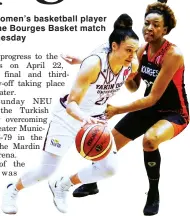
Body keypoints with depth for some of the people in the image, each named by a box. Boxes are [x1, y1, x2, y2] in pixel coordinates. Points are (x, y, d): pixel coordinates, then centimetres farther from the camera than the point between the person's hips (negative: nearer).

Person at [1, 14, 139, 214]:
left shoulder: (131, 66, -15)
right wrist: (83, 117, -55)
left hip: (96, 118, 6)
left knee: (109, 168, -7)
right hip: (69, 115, -6)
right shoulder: (94, 64, -33)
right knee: (46, 170, -2)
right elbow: (72, 103, -35)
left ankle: (61, 186, 15)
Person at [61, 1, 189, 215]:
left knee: (150, 139, -37)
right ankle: (93, 183, 38)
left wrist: (117, 110, -27)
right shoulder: (143, 49, -5)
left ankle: (154, 193, -12)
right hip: (149, 108, 7)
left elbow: (153, 98, -28)